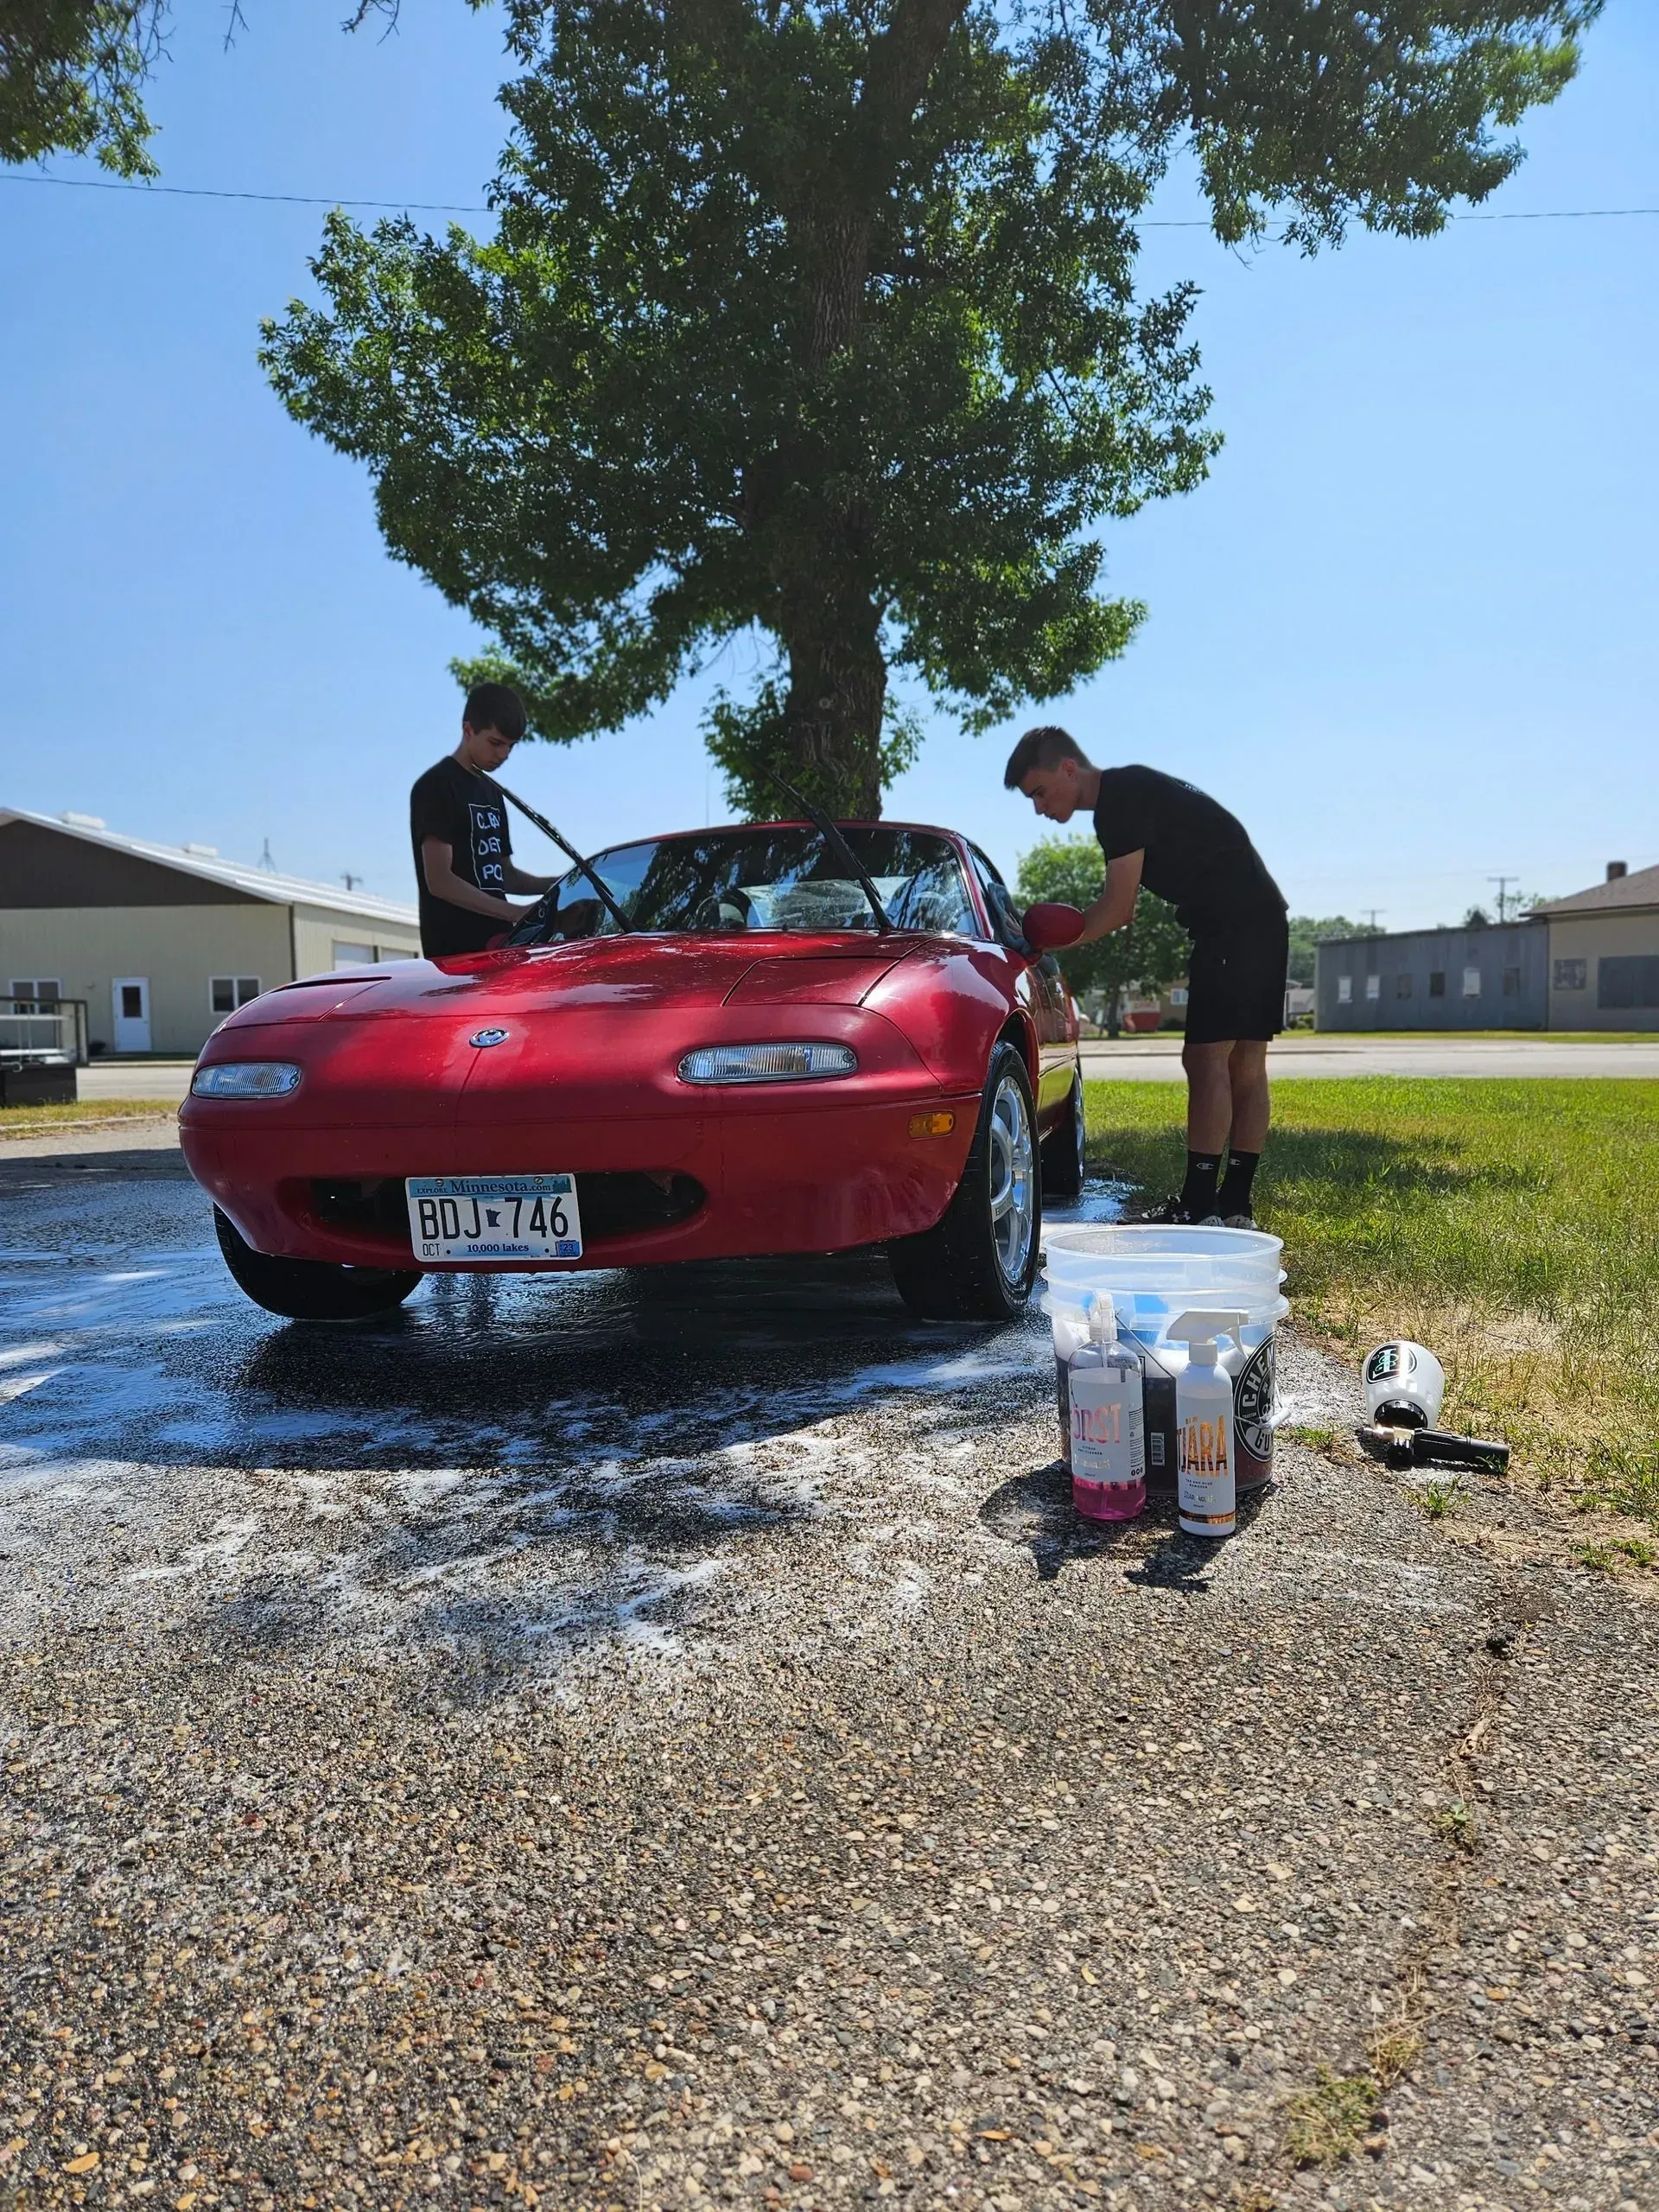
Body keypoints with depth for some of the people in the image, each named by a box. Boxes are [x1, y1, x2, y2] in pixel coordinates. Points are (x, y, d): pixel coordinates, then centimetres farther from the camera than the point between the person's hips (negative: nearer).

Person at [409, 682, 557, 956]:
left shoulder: (492, 792, 21)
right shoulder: (436, 786, -6)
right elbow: (439, 881, -15)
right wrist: (515, 913, -20)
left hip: (494, 943, 8)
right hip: (455, 950, -8)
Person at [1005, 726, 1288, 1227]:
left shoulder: (1121, 797, -13)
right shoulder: (1130, 793, 19)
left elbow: (1118, 906, -16)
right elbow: (1123, 911, 19)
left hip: (1234, 924, -11)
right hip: (1261, 921, 11)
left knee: (1206, 1059, -11)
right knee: (1244, 1063, 8)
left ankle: (1198, 1210, -9)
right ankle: (1235, 1207, 12)